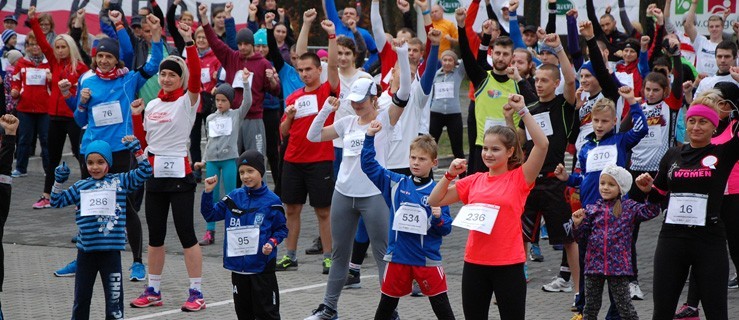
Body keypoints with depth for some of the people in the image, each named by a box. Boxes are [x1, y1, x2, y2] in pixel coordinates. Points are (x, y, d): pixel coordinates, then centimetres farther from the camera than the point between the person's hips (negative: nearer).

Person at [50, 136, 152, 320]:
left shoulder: (120, 181, 3)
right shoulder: (81, 187, 8)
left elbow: (145, 173, 2)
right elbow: (57, 201, 13)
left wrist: (137, 151, -6)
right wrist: (58, 182, -1)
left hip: (111, 250, -2)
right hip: (86, 250, 2)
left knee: (114, 296, -2)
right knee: (81, 296, 13)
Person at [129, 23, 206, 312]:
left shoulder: (187, 101, -6)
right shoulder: (152, 104, 12)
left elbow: (196, 76, -24)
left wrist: (189, 43, -32)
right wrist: (135, 116, 4)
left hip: (179, 174, -6)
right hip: (155, 175, 6)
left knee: (186, 234, -4)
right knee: (155, 235, 11)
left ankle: (196, 293, 2)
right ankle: (153, 291, 21)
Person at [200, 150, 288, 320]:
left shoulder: (271, 201, -7)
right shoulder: (234, 198, 5)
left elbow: (281, 229, 1)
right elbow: (210, 214, 9)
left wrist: (272, 243, -17)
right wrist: (208, 192, -4)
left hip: (262, 266, -4)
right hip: (238, 265, 5)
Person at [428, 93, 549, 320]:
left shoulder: (519, 178, -4)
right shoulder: (475, 181, 8)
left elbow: (542, 144, -18)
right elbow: (435, 201, 9)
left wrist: (523, 111, -19)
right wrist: (450, 174, -4)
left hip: (508, 264, -4)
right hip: (475, 262, 5)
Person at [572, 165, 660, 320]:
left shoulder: (629, 208, 0)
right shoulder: (592, 209, 5)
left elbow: (651, 211, -12)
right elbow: (581, 235, 8)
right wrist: (577, 224, -13)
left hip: (618, 266, -3)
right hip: (594, 264, 3)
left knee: (624, 306, 2)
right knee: (591, 306, 12)